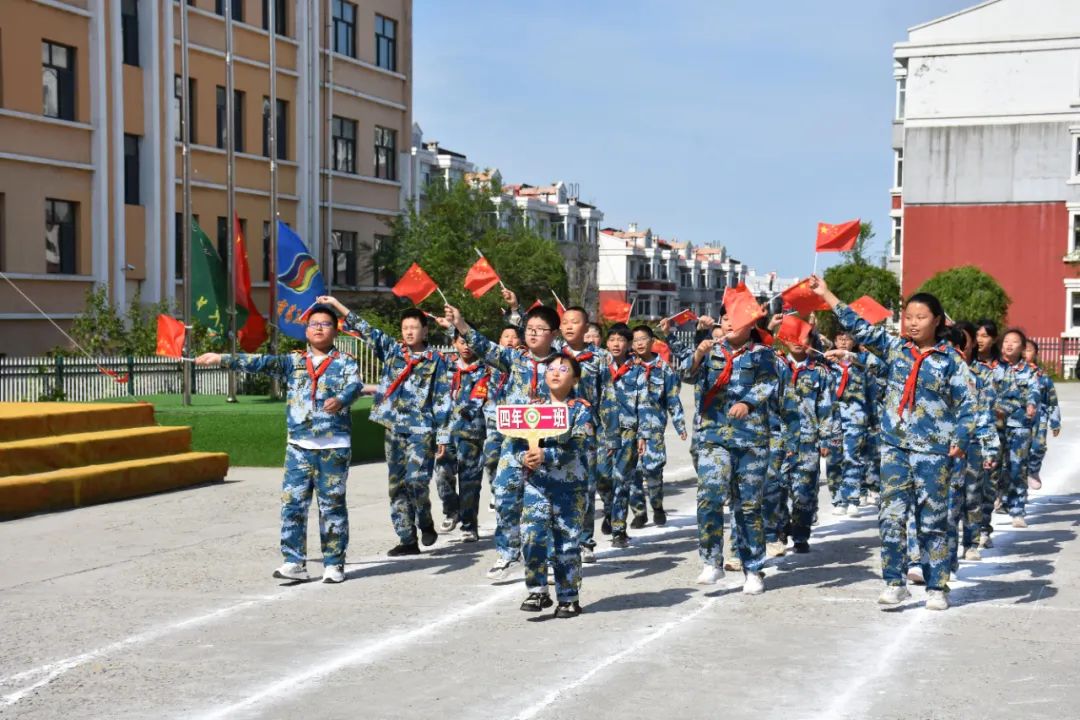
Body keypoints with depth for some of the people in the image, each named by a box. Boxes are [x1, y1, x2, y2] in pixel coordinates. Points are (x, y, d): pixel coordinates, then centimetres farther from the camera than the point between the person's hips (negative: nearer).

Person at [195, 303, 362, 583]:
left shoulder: (345, 362, 3)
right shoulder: (293, 361, 13)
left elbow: (355, 385, -15)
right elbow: (261, 363, 5)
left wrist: (340, 400, -38)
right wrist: (222, 359, -4)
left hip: (334, 447, -3)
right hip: (299, 446, 3)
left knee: (332, 505, 2)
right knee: (292, 503, -3)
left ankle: (334, 564, 9)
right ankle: (294, 562, 2)